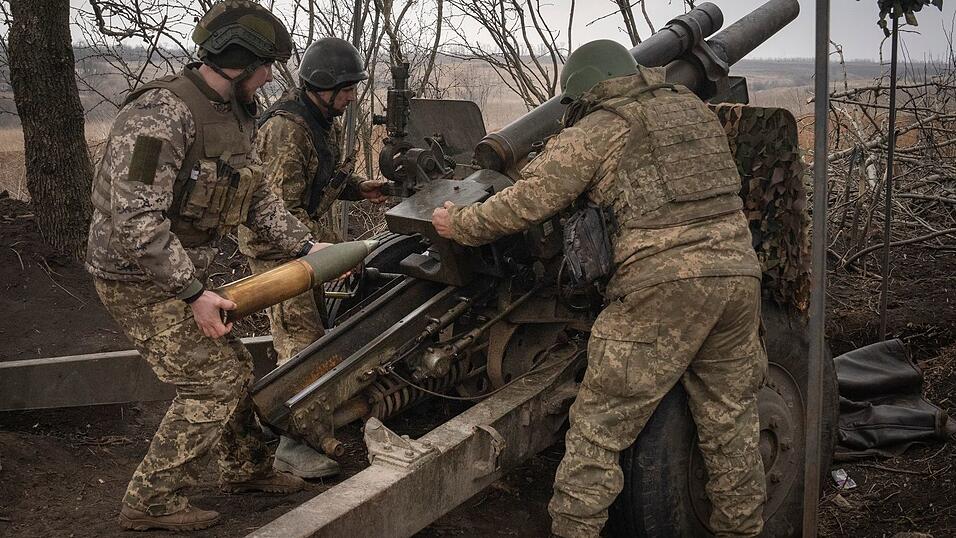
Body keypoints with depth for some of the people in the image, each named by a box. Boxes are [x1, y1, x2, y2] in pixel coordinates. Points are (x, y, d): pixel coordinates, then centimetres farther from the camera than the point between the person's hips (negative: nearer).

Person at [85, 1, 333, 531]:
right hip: (138, 280, -9)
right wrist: (194, 295, -29)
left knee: (234, 366, 18)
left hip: (181, 274, 9)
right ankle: (151, 500, 8)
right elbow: (136, 219, -30)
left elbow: (258, 198, 13)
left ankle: (247, 467, 37)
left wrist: (306, 246, 3)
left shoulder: (233, 116, 5)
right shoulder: (162, 114, -25)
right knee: (212, 382, -6)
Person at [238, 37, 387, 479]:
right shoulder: (287, 128, -25)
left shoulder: (324, 121, 6)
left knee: (314, 326, 17)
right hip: (273, 243, -10)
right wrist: (333, 246, -29)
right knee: (301, 339, -11)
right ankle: (292, 445, -6)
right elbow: (282, 209, -27)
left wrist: (358, 188, 1)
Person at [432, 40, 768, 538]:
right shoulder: (693, 109, 19)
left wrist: (458, 224, 13)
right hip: (738, 275, 6)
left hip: (663, 288, -6)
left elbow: (523, 206, -1)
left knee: (599, 426, 4)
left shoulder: (591, 134, 2)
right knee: (730, 422, 18)